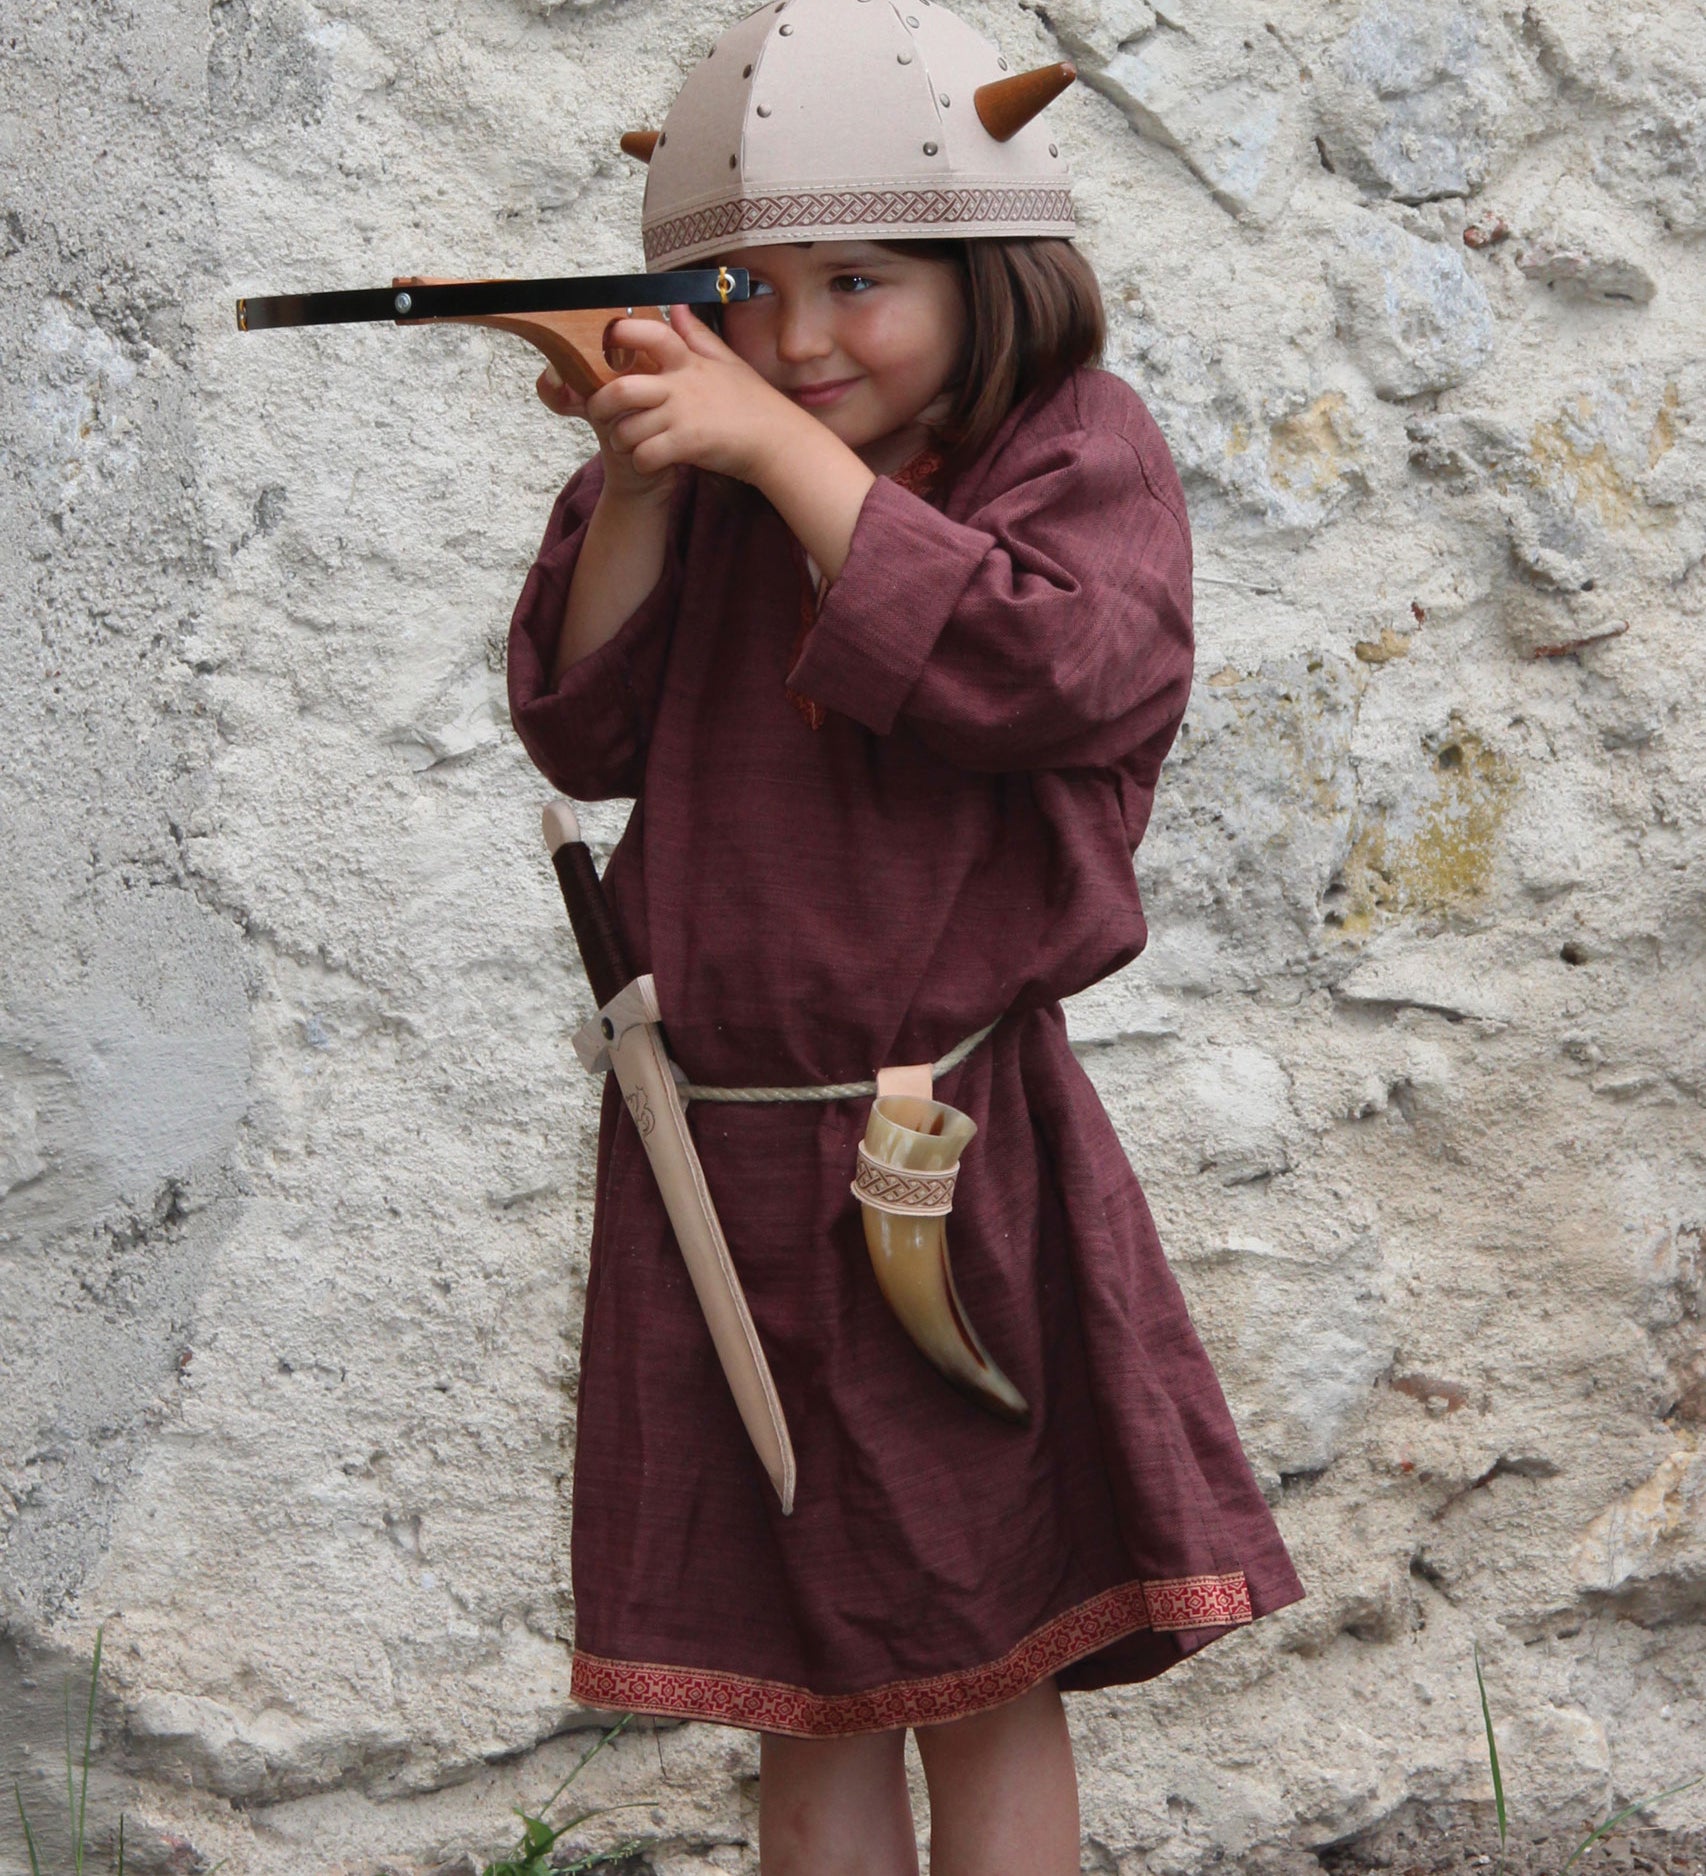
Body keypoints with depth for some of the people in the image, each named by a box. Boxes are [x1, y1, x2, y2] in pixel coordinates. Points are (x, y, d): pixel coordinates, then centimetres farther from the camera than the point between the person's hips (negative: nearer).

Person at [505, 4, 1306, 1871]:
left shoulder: (1075, 450, -4)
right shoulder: (704, 486, 8)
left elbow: (1039, 669, -22)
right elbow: (586, 733, 2)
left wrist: (776, 443, -22)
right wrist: (635, 477, -10)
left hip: (952, 1166, -4)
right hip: (713, 1160, 4)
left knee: (979, 1681, 7)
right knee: (804, 1699, 13)